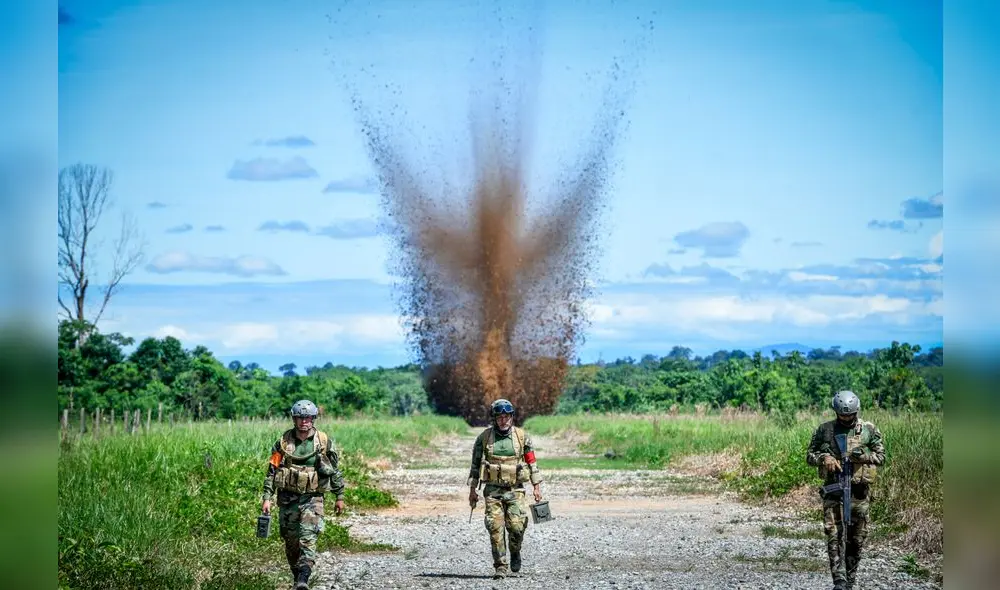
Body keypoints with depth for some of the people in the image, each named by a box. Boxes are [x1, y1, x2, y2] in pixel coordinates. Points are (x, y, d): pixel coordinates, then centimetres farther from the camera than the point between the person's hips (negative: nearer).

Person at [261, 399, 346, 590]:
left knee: (308, 538, -18)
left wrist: (340, 496, 9)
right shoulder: (283, 442, 0)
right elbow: (272, 471, 2)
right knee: (291, 540, 7)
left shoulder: (324, 442, -1)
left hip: (313, 498, -2)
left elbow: (335, 471, 8)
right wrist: (267, 498, -3)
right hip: (288, 498, 2)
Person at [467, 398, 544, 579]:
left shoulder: (521, 436, 2)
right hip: (493, 490, 0)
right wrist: (472, 490, 5)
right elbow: (475, 464, 7)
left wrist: (537, 487, 4)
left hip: (515, 490, 0)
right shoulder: (484, 438, 1)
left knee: (516, 526, -9)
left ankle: (515, 553, 21)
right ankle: (500, 567, -1)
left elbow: (532, 462, 7)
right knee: (495, 528, -7)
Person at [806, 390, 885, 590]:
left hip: (859, 491, 0)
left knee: (857, 538, 6)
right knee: (834, 536, -11)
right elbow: (809, 455, 9)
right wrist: (824, 458, -12)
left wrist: (864, 455, -14)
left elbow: (881, 456, 6)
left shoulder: (869, 430, 3)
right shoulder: (824, 430, 4)